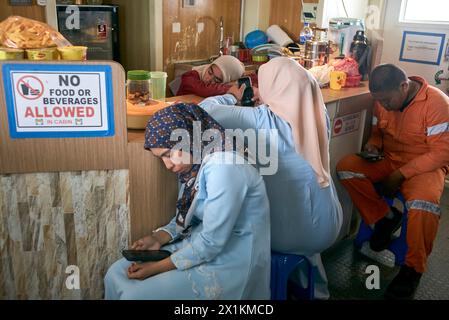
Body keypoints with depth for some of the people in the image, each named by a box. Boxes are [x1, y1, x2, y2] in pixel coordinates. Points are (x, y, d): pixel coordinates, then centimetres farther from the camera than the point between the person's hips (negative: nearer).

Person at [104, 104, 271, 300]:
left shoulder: (223, 167, -25)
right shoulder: (194, 164, 4)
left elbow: (211, 243, -25)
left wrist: (157, 268, -16)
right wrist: (158, 238, -2)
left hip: (228, 264, -9)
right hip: (198, 244, 9)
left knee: (135, 295, -15)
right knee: (116, 274, 5)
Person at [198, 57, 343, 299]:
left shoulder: (262, 119, -20)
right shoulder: (316, 113, -5)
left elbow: (205, 110, -17)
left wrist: (232, 97, 1)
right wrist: (265, 101, 14)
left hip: (284, 235, -4)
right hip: (326, 228, 4)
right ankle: (316, 289, 45)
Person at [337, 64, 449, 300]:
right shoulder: (383, 101, -2)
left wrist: (400, 174, -22)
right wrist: (374, 145, -9)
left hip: (425, 166, -5)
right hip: (388, 160, 5)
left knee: (423, 204, -37)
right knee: (346, 167, -20)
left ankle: (413, 268, -12)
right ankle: (386, 218, -4)